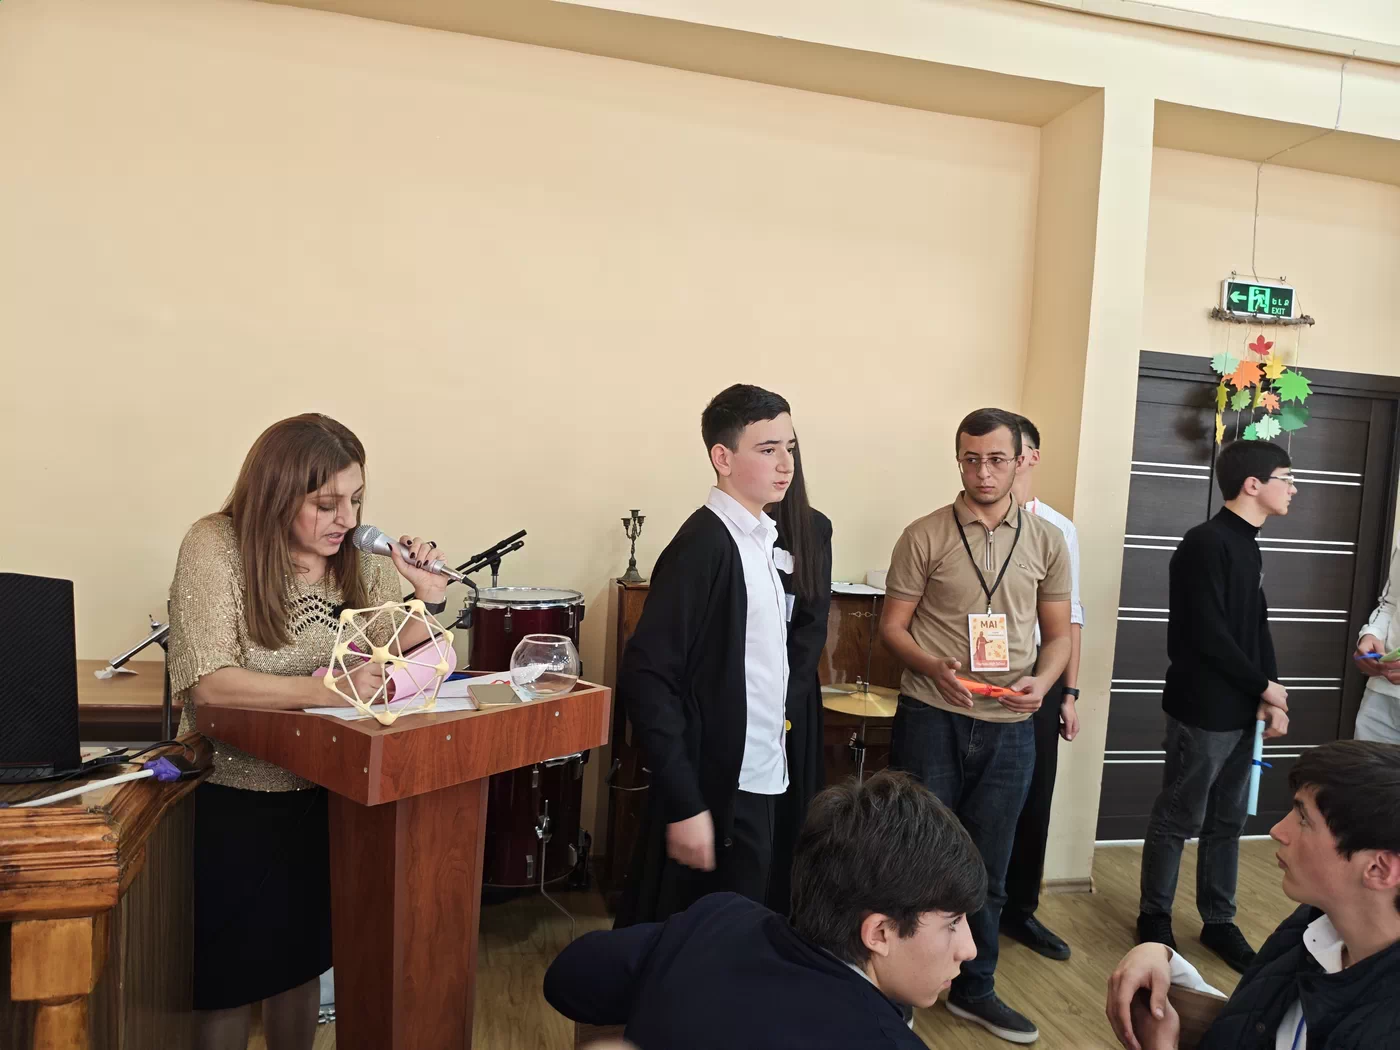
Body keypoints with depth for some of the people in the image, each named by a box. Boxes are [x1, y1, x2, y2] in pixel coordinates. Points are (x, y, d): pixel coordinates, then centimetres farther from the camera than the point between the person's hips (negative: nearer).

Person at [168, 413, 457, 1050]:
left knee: (302, 960, 20)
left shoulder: (361, 561, -3)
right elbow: (207, 683, -27)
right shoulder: (216, 545, -16)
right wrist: (328, 688, -40)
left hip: (324, 799, 4)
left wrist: (429, 593, -18)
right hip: (231, 802, -4)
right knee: (231, 976, 12)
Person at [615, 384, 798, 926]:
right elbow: (646, 677, -22)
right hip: (717, 792, -8)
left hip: (758, 784, 8)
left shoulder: (762, 539, 8)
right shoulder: (703, 545, -18)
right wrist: (684, 806, -22)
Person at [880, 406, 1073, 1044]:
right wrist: (935, 669, -20)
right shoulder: (925, 536, -4)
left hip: (1009, 727, 3)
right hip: (931, 718, -2)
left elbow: (1059, 634, 9)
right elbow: (892, 626, -2)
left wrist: (1042, 683, -11)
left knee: (988, 866, 15)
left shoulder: (1047, 542, 4)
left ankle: (974, 989, 33)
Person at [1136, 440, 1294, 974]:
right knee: (1178, 820, 5)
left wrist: (1271, 698, 2)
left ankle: (1218, 921, 29)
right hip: (1202, 711, -8)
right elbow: (1208, 634, -21)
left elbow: (1257, 628, 13)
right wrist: (1264, 686, -9)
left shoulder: (1247, 546, 12)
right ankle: (1154, 918, 20)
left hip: (1241, 711, 8)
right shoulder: (1206, 543, -17)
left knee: (1227, 821, 16)